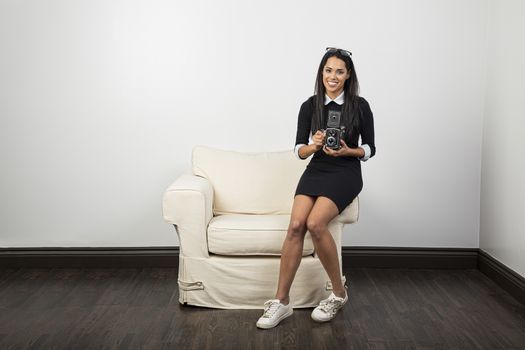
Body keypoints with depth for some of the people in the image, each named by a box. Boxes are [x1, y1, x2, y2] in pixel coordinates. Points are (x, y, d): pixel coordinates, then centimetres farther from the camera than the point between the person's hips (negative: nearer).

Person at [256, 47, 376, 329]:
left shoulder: (360, 106, -2)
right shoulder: (310, 106, 4)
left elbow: (369, 149, 4)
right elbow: (300, 150, 4)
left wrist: (347, 151, -16)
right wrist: (315, 145, -18)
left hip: (346, 173, -3)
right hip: (316, 171, 3)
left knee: (315, 223, -28)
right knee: (296, 224, -23)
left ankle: (338, 292, -8)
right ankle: (281, 300, -15)